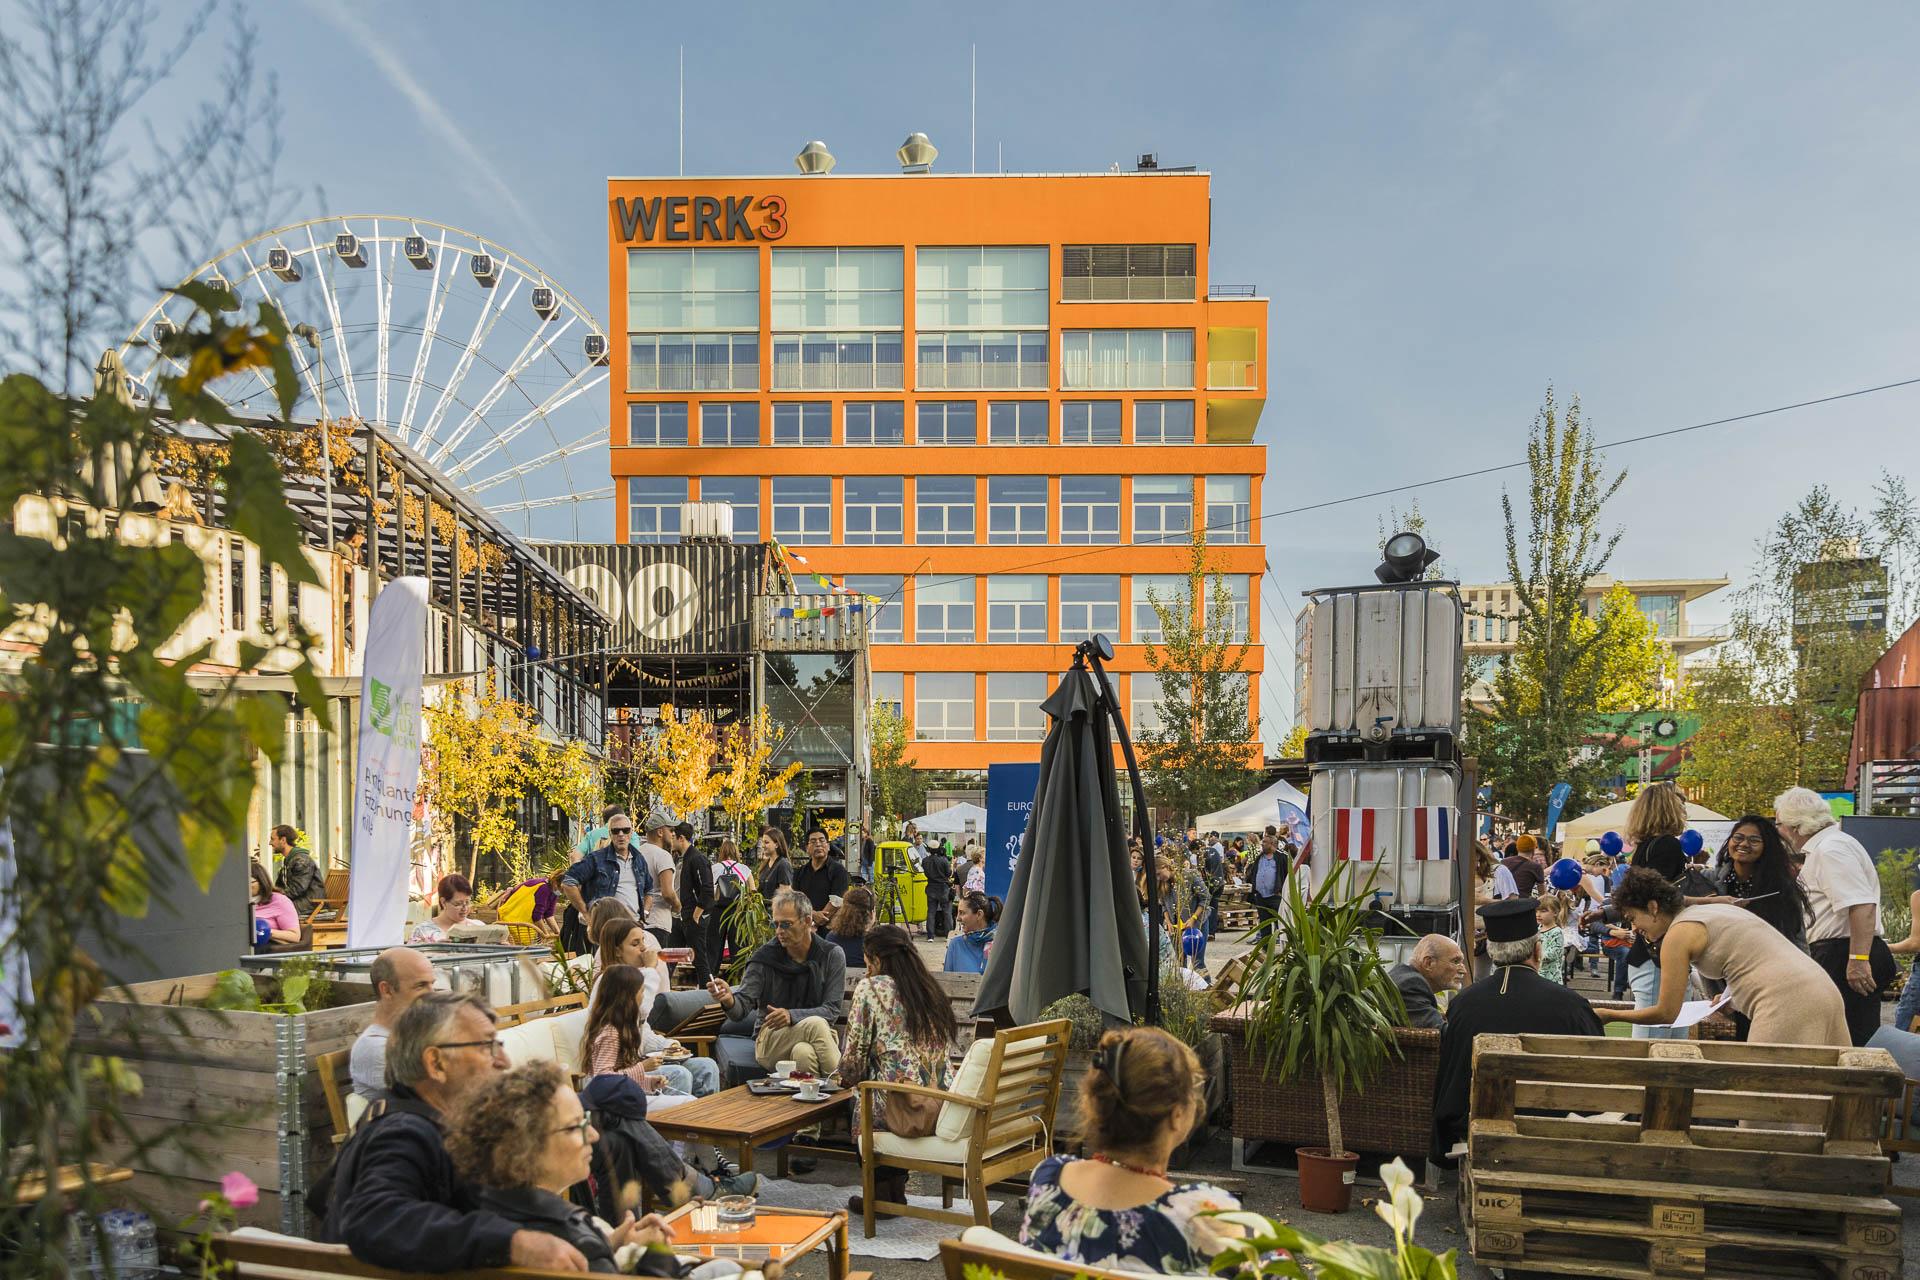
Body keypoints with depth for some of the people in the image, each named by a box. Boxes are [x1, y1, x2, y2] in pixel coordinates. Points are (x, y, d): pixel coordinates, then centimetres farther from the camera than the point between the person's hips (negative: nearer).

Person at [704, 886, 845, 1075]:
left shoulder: (832, 955, 0)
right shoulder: (765, 957, -1)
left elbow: (833, 1010, -6)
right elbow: (744, 1004, -9)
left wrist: (792, 1015, -21)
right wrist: (730, 1000, -33)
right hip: (770, 1041, 0)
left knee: (804, 1052, -36)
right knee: (815, 1024, -32)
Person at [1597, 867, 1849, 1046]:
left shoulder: (1678, 932, -4)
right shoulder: (1718, 909, 22)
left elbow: (1666, 1013, -2)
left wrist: (1610, 1015, 8)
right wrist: (1729, 998, 27)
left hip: (1785, 1003, -9)